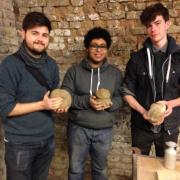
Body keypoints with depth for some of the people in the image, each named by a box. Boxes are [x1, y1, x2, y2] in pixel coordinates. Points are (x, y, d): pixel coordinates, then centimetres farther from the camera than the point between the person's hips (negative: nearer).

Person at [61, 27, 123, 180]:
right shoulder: (74, 71, -3)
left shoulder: (115, 73, 3)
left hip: (104, 130, 2)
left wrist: (110, 103, -19)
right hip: (78, 128, -1)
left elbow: (120, 98, 3)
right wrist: (86, 101, -22)